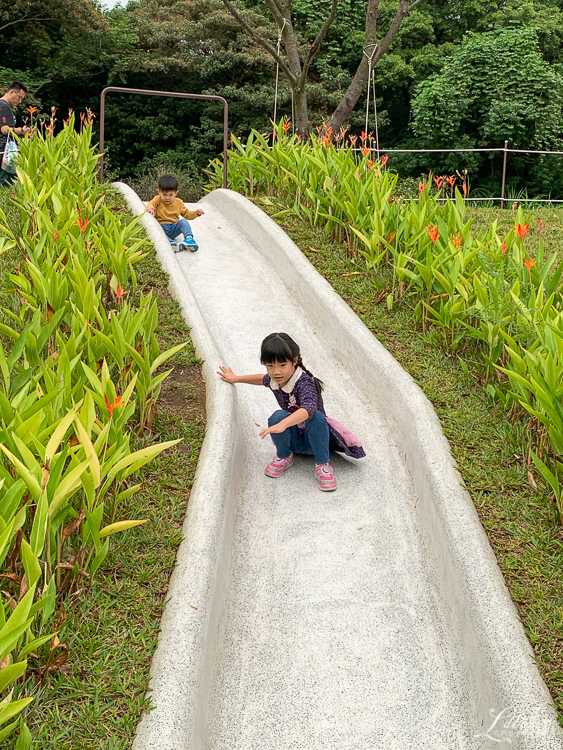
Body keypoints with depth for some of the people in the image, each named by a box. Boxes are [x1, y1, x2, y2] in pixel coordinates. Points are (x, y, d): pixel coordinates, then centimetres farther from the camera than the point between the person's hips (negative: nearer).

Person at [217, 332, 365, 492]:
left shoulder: (304, 382, -29)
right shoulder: (274, 380, -8)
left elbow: (309, 408, -51)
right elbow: (263, 379, 21)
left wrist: (283, 425, -65)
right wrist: (235, 378, 25)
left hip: (312, 437, -4)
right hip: (293, 438, 5)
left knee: (316, 417, -37)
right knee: (278, 416, -28)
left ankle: (322, 464, -19)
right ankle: (284, 457, -2)